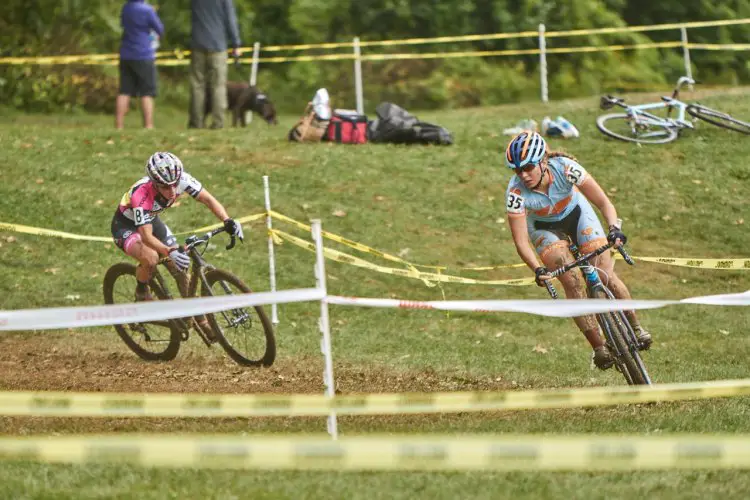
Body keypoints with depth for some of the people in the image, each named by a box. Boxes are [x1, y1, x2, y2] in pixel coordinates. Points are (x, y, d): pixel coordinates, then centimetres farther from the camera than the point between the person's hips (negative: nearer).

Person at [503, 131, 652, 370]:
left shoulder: (565, 168, -34)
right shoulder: (515, 192, -33)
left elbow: (604, 202, -30)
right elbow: (521, 241, -30)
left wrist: (614, 229, -48)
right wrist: (538, 270, -46)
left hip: (576, 213, 0)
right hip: (544, 227, 0)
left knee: (605, 275, -12)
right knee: (573, 281, -20)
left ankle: (635, 326, 12)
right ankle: (598, 347, -11)